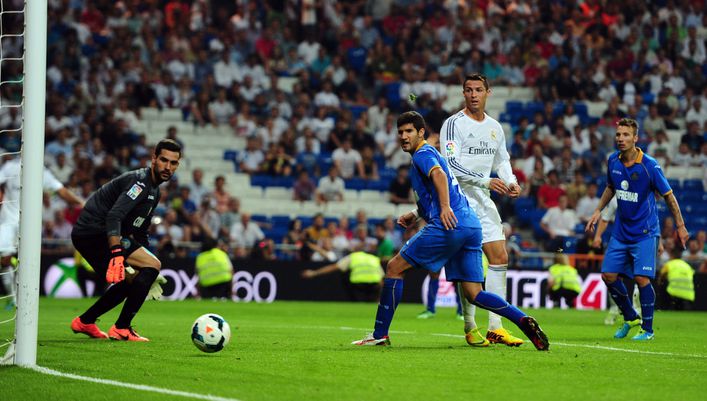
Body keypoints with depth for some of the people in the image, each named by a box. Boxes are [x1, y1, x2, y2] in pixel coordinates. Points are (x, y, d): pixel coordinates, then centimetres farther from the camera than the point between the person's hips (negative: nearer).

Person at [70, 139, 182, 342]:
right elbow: (114, 215, -29)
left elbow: (141, 233, 29)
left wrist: (149, 276, 26)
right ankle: (121, 329, -14)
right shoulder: (140, 181, -14)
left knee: (131, 281, 25)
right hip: (95, 231, -11)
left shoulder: (154, 191, 19)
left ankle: (84, 322, 31)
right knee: (153, 264, -16)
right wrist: (117, 254, -41)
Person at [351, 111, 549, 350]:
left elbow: (438, 174, -24)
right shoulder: (431, 154, 29)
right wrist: (416, 214, 29)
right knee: (474, 295, 6)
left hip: (449, 225, -9)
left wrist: (445, 208, -38)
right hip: (471, 225, 9)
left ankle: (379, 334, 3)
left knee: (395, 268, 2)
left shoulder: (422, 154, -1)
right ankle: (523, 320, -14)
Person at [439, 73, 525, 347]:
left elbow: (502, 160, 25)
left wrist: (511, 182, 4)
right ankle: (470, 327, 0)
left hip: (484, 201, 7)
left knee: (500, 258, 0)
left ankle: (495, 327, 3)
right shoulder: (453, 124, -8)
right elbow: (451, 163, -17)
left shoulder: (495, 127, 12)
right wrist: (486, 181, -23)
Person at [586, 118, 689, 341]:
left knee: (642, 278, -14)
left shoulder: (649, 165, -16)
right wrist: (598, 210, 12)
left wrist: (680, 226, -5)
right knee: (608, 275, 2)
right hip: (621, 232, 6)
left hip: (645, 232, -6)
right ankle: (630, 318, 23)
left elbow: (668, 196, -7)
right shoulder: (613, 161, 0)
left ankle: (647, 329, 1)